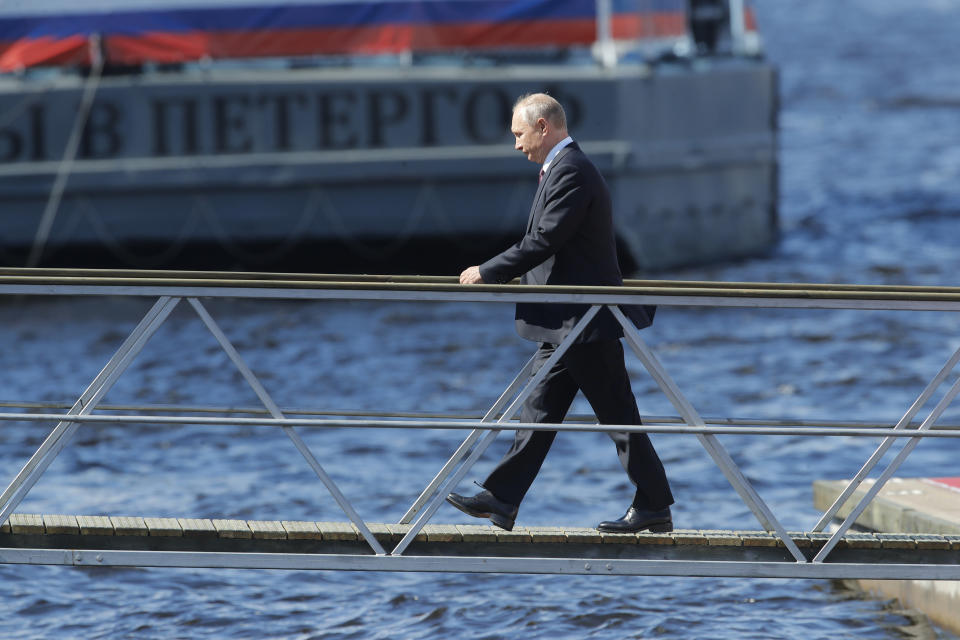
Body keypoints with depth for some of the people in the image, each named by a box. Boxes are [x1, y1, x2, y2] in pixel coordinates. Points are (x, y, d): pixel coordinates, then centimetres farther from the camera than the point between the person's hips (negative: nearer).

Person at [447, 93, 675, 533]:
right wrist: (495, 274, 15)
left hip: (585, 320, -11)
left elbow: (543, 242, -21)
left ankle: (653, 508, 1)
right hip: (567, 322, 11)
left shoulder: (571, 171, -17)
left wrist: (487, 273, -14)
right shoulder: (564, 168, 16)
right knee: (539, 412, 9)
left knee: (617, 416, -4)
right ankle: (501, 500, 10)